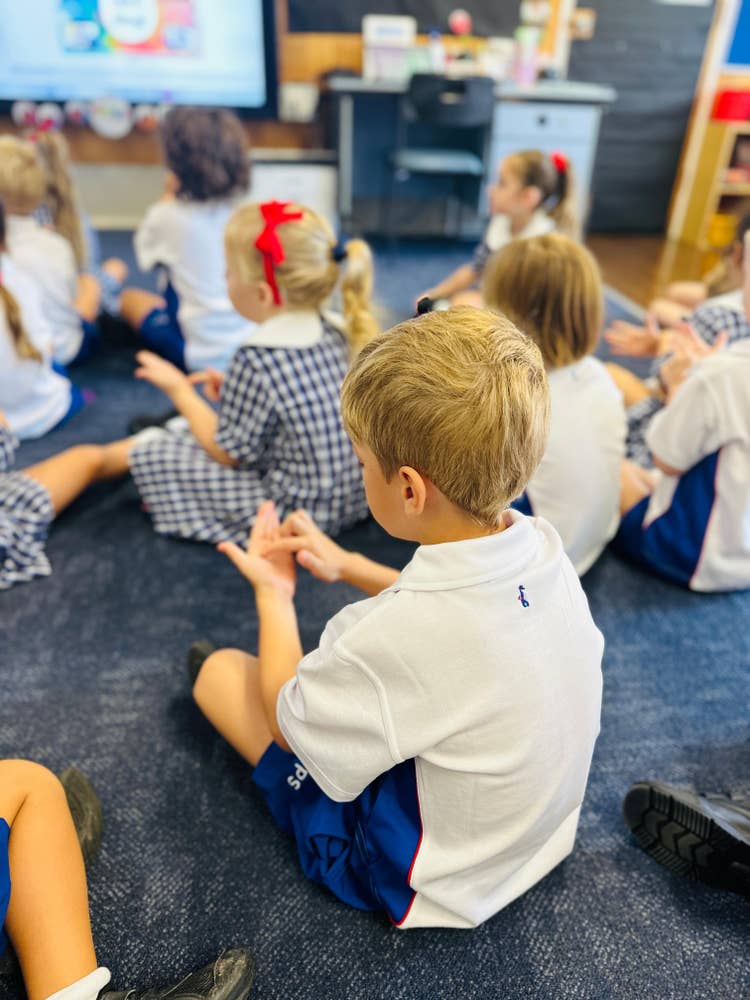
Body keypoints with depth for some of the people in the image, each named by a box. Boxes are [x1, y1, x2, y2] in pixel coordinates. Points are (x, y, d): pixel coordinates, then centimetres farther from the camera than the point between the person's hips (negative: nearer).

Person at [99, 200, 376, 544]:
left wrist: (180, 390, 0)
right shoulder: (335, 331, -4)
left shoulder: (257, 359, -26)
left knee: (151, 452, 1)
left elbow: (232, 453, -12)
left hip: (298, 511, -8)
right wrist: (236, 390, 9)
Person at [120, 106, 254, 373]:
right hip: (252, 341, 5)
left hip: (204, 354, -5)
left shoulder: (169, 216, -14)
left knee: (130, 297, 20)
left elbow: (145, 251, 6)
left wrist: (168, 197, 9)